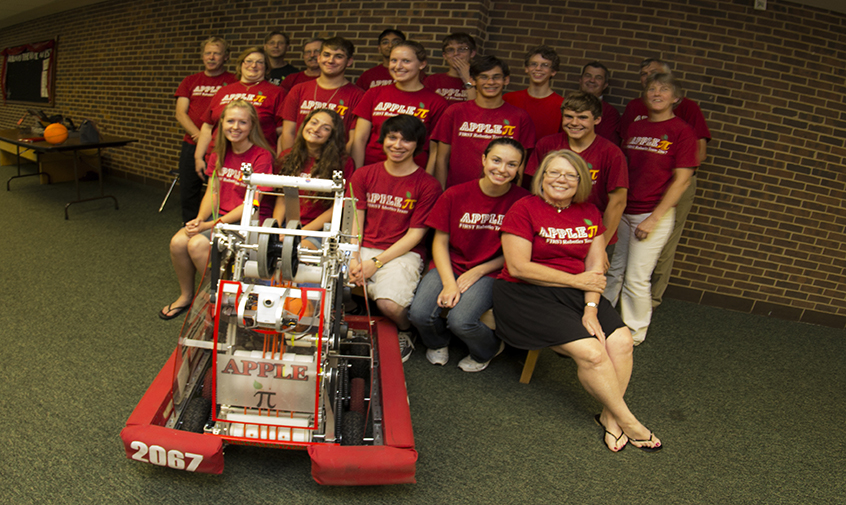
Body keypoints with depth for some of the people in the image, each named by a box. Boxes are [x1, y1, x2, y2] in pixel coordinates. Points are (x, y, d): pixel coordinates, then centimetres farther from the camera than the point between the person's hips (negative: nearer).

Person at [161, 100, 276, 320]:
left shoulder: (261, 156, -13)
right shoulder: (219, 153, 11)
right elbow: (212, 191, 10)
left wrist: (212, 225, -19)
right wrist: (199, 219, -9)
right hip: (219, 216, 7)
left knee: (198, 244, -26)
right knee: (178, 242, -16)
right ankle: (186, 295, 9)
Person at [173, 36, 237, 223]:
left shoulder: (233, 82, 3)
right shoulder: (190, 81, 15)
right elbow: (180, 113, 8)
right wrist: (199, 135, -8)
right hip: (192, 145, 4)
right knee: (188, 194, 9)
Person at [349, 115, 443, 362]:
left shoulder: (428, 185, -1)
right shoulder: (364, 175, 11)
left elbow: (415, 234, -4)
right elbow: (354, 220, 7)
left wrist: (376, 263, -12)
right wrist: (353, 258, -11)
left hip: (403, 254, -3)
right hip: (364, 248, 3)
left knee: (389, 304, -29)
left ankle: (405, 333, 9)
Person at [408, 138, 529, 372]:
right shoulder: (455, 195, -5)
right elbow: (440, 242, 0)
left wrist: (477, 272, -9)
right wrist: (449, 283, -13)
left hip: (489, 273, -2)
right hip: (450, 267, 2)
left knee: (460, 320, -27)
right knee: (419, 313, -22)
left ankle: (489, 349, 11)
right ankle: (438, 342, 18)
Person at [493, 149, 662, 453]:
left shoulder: (589, 214, 10)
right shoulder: (524, 209, -8)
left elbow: (595, 266, 6)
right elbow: (518, 267, -15)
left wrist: (591, 308, -11)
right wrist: (576, 281, -11)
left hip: (576, 292, 6)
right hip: (527, 294, -6)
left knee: (621, 340, -17)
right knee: (590, 351, -21)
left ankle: (610, 415, 1)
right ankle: (627, 421, 1)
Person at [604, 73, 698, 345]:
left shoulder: (682, 131, -6)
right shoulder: (633, 128, 10)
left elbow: (682, 179, -11)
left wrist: (654, 218, -15)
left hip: (655, 215, -5)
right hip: (623, 211, 5)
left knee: (636, 278, -1)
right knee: (614, 270, 13)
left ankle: (634, 333, 18)